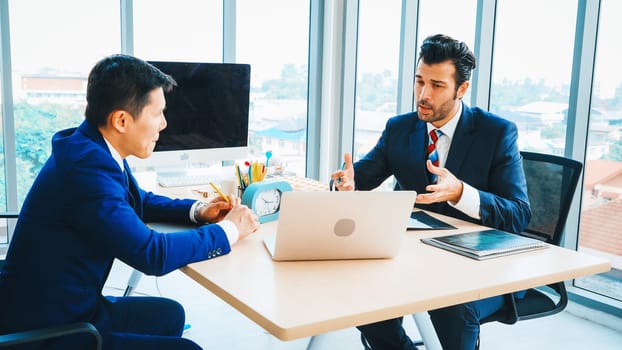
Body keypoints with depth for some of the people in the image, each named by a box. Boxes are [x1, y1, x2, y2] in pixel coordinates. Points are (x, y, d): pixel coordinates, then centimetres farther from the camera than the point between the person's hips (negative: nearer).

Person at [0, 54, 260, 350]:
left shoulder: (92, 148, 0)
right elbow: (153, 255, -28)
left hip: (72, 307, 9)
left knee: (170, 314, 20)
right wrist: (228, 230, -14)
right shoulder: (87, 166, -28)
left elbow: (140, 202, 19)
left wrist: (198, 210, 2)